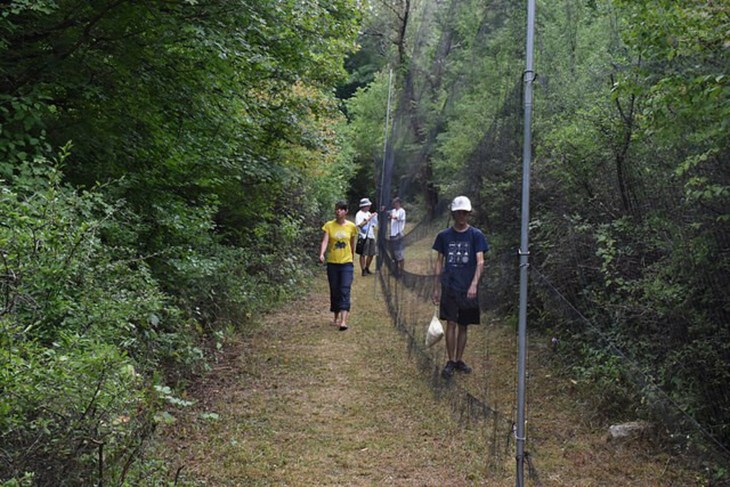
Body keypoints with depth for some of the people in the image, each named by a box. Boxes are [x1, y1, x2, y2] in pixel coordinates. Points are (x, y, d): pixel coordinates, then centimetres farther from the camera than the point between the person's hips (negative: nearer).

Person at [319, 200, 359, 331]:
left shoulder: (351, 226, 1)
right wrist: (321, 254, -30)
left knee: (345, 291, -11)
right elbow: (325, 241, -13)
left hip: (347, 263, -1)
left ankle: (343, 321, -18)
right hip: (332, 263, 1)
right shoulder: (329, 225, -2)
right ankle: (336, 317, 27)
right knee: (334, 291, 9)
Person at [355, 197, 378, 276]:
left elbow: (373, 224, 20)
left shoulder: (369, 213, 16)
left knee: (372, 254, 10)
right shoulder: (359, 214, -7)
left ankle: (367, 268, 24)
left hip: (371, 236, 7)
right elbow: (360, 225, -19)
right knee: (363, 254, -4)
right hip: (364, 236, -7)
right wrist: (369, 218, -18)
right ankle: (363, 270, 1)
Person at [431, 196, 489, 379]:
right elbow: (440, 262, 9)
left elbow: (480, 262, -8)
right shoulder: (444, 236, 4)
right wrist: (436, 288, 6)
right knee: (451, 324, -5)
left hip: (468, 290, 0)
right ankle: (450, 362, 5)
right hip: (449, 288, 0)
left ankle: (459, 360, 22)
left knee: (463, 326, 9)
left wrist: (474, 285, -22)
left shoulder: (476, 235, -1)